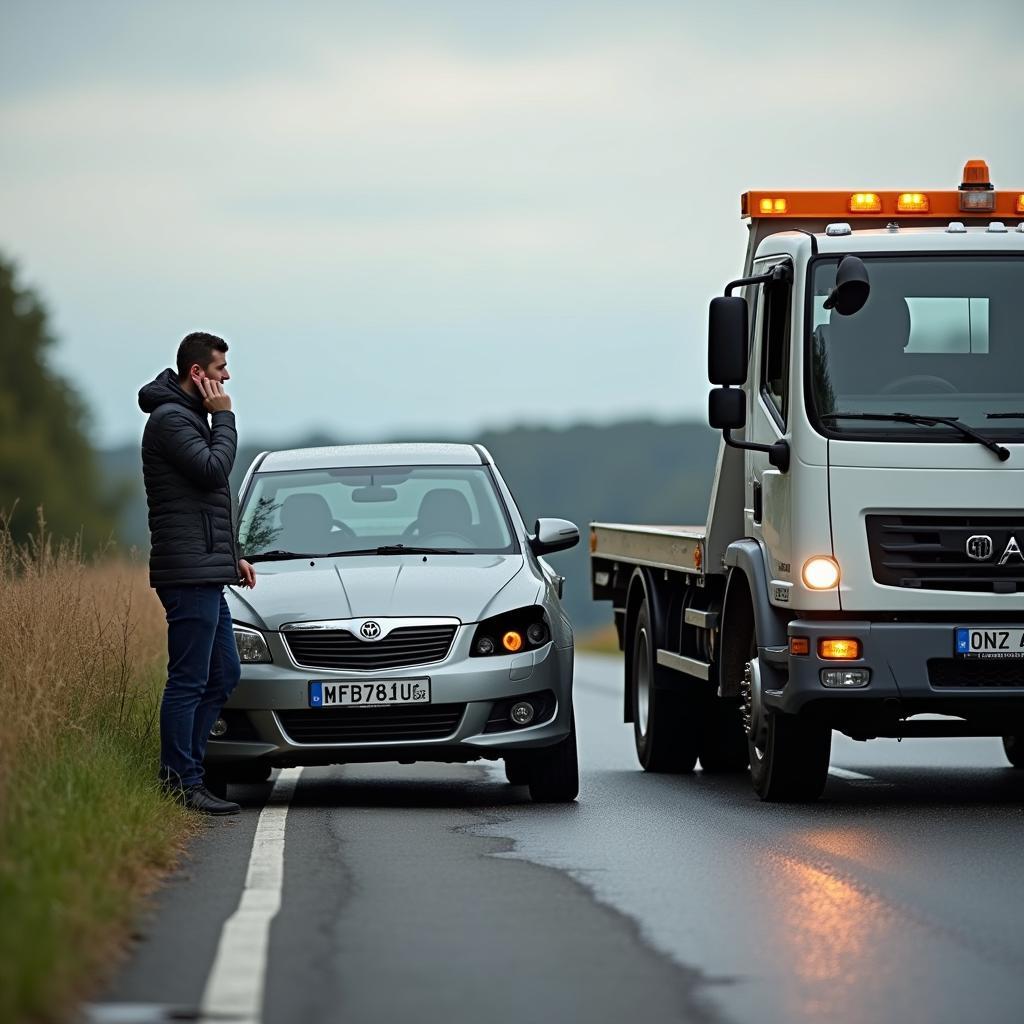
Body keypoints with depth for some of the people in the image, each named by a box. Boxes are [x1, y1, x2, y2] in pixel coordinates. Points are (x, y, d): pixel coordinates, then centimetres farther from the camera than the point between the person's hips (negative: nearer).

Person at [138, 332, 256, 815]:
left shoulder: (191, 417, 21)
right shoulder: (171, 418, -11)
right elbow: (213, 471, -21)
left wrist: (231, 555, 23)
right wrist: (224, 417, -9)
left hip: (207, 574, 11)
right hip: (189, 573, -11)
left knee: (224, 674, 13)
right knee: (189, 680, -8)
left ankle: (182, 768, 16)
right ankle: (183, 783, -5)